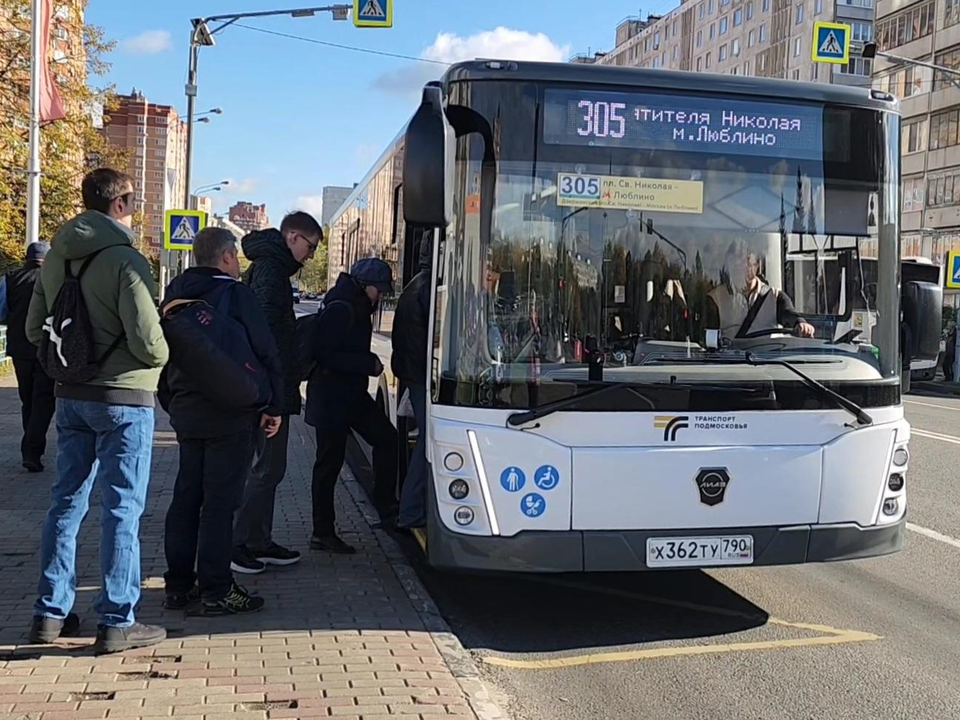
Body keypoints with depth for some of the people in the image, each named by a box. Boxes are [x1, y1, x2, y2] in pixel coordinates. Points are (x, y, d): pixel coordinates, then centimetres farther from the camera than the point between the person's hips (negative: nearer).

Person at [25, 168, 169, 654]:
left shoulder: (56, 257, 7)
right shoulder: (125, 260, -16)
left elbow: (34, 330, 13)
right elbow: (147, 342, -21)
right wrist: (161, 356, 0)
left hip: (70, 396, 7)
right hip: (123, 398, -7)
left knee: (67, 501, 14)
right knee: (122, 508, 0)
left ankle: (51, 613, 21)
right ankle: (117, 622, 5)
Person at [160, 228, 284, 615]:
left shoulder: (174, 295, 11)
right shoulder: (236, 295, -11)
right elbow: (266, 353, -12)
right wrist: (274, 405, -4)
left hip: (186, 412, 7)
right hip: (230, 415, -7)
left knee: (186, 497, 12)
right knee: (220, 502, -4)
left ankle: (178, 584, 18)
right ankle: (216, 591, 1)